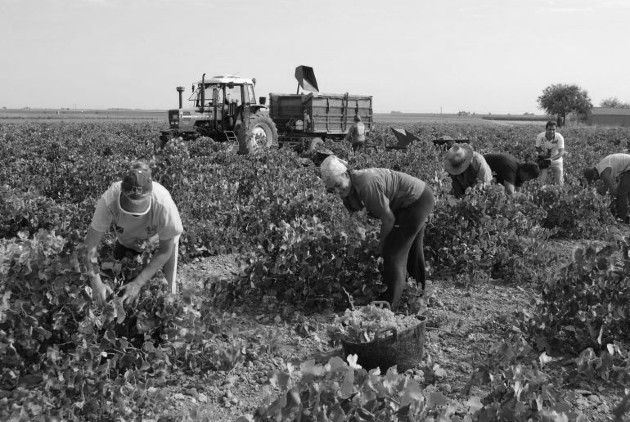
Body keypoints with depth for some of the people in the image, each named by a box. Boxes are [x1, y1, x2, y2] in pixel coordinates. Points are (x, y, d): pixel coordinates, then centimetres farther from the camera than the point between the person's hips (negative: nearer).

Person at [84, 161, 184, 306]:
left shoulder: (163, 204, -42)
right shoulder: (109, 200, -40)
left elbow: (165, 251, -27)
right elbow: (90, 244, -30)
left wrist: (138, 284, -31)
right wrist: (96, 282, -42)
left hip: (160, 239, -2)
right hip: (126, 240, 2)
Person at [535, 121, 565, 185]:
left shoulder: (559, 137, -21)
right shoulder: (540, 136, -18)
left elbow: (561, 152, -25)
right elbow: (537, 148, -5)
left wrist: (552, 159, -42)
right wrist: (541, 151, -28)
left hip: (556, 160, -1)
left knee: (559, 183, -1)